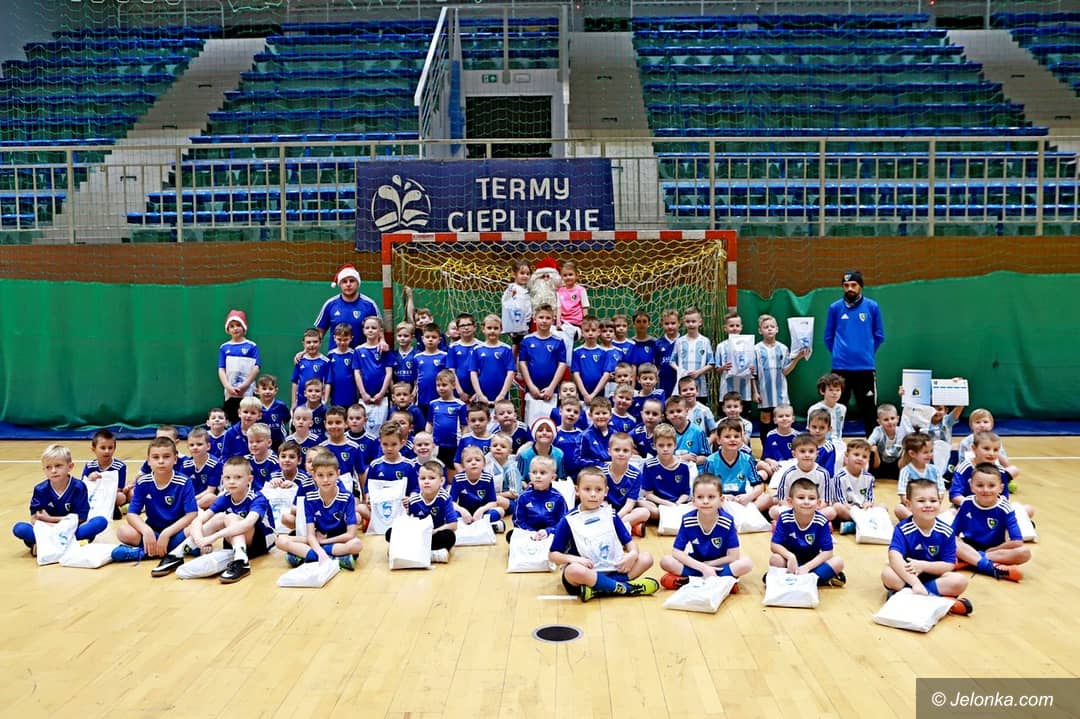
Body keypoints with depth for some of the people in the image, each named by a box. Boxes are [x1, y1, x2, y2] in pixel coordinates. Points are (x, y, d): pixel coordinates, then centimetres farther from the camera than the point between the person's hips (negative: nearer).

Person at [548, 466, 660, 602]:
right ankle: (625, 588, -24)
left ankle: (598, 589, -26)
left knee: (646, 558, -11)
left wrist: (633, 553, -11)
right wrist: (572, 558, -23)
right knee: (574, 571, -37)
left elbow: (628, 541, 12)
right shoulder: (568, 520, -3)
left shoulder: (610, 514, 8)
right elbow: (553, 555, -3)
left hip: (612, 570, 5)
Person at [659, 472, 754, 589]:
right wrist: (702, 567, -25)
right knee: (666, 561, -22)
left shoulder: (727, 521, -22)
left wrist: (707, 565, -16)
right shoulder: (687, 520, -18)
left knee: (747, 563, -28)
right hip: (696, 562, 1)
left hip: (719, 565, -1)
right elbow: (677, 552, -16)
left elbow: (733, 556, -18)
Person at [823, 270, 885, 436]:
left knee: (868, 410, 7)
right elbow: (828, 336, 9)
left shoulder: (872, 307, 0)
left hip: (865, 367, 0)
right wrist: (838, 353, 7)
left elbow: (879, 335, 8)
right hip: (840, 368, 1)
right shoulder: (835, 308, 1)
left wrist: (867, 353, 10)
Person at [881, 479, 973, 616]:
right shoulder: (903, 529, -17)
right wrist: (915, 583, -40)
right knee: (888, 574, -32)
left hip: (933, 577, 2)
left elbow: (949, 565, -9)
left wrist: (923, 566, -24)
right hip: (907, 576, -2)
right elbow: (895, 557, -30)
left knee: (960, 581, -24)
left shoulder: (946, 532, -8)